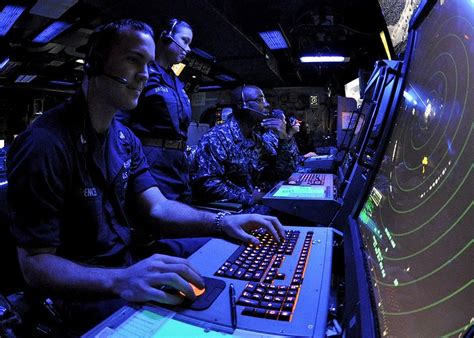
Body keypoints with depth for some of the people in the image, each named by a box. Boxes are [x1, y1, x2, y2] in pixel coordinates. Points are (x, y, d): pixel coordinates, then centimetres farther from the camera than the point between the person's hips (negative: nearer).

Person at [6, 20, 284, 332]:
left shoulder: (125, 139, 4)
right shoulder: (45, 144, -23)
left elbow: (158, 208, -4)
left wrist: (222, 222, -19)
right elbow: (35, 265, -21)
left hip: (127, 264, 7)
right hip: (85, 291, -6)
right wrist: (119, 281, -38)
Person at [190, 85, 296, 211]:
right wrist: (249, 198, -23)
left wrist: (283, 139, -3)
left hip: (259, 203, 8)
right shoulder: (217, 138, -15)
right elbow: (205, 182, -26)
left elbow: (281, 174, 10)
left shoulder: (256, 137, 10)